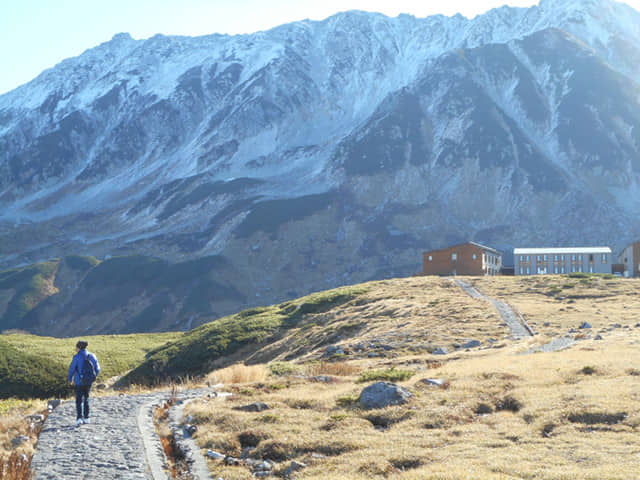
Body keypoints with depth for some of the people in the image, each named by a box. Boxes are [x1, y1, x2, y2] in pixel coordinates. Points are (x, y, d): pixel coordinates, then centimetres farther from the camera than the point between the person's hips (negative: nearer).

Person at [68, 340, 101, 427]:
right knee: (86, 399, 21)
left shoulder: (77, 357, -11)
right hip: (89, 382, 4)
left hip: (80, 382, -4)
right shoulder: (92, 356, 1)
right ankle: (86, 418, 23)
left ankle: (79, 419, -16)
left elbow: (72, 369, -6)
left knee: (79, 401, 0)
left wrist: (70, 380, 11)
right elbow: (97, 369, 4)